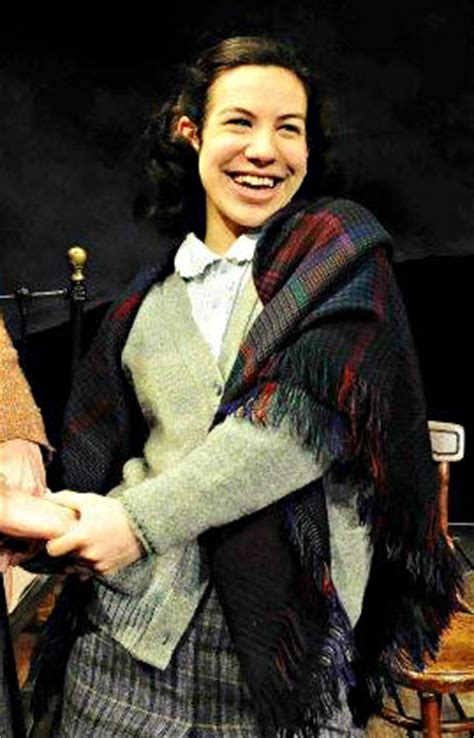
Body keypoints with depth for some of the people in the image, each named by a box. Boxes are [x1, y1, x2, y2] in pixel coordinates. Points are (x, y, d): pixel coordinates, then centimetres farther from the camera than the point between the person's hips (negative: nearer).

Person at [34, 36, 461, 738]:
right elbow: (98, 451, 13)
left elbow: (312, 410, -15)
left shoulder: (342, 246, -1)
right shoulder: (150, 298, 11)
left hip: (292, 622, -3)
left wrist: (142, 518, -17)